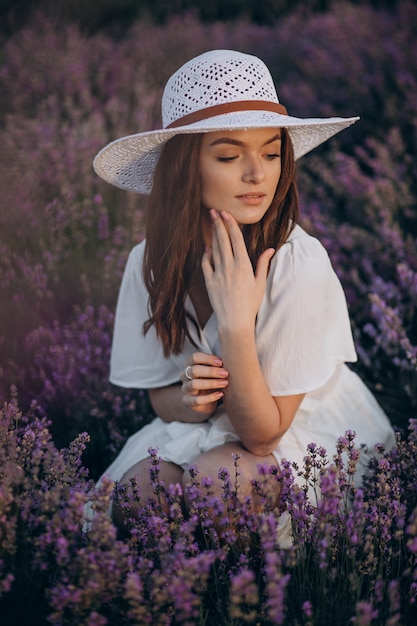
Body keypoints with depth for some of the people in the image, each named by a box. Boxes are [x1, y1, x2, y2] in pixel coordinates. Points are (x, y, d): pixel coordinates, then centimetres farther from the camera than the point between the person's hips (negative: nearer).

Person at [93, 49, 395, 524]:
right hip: (206, 430, 4)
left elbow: (262, 434, -23)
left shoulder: (299, 264, -26)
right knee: (137, 488, -25)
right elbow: (161, 401, -1)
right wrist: (191, 398, -25)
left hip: (311, 437, -3)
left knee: (216, 474, -32)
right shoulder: (150, 262, -13)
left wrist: (236, 323, -36)